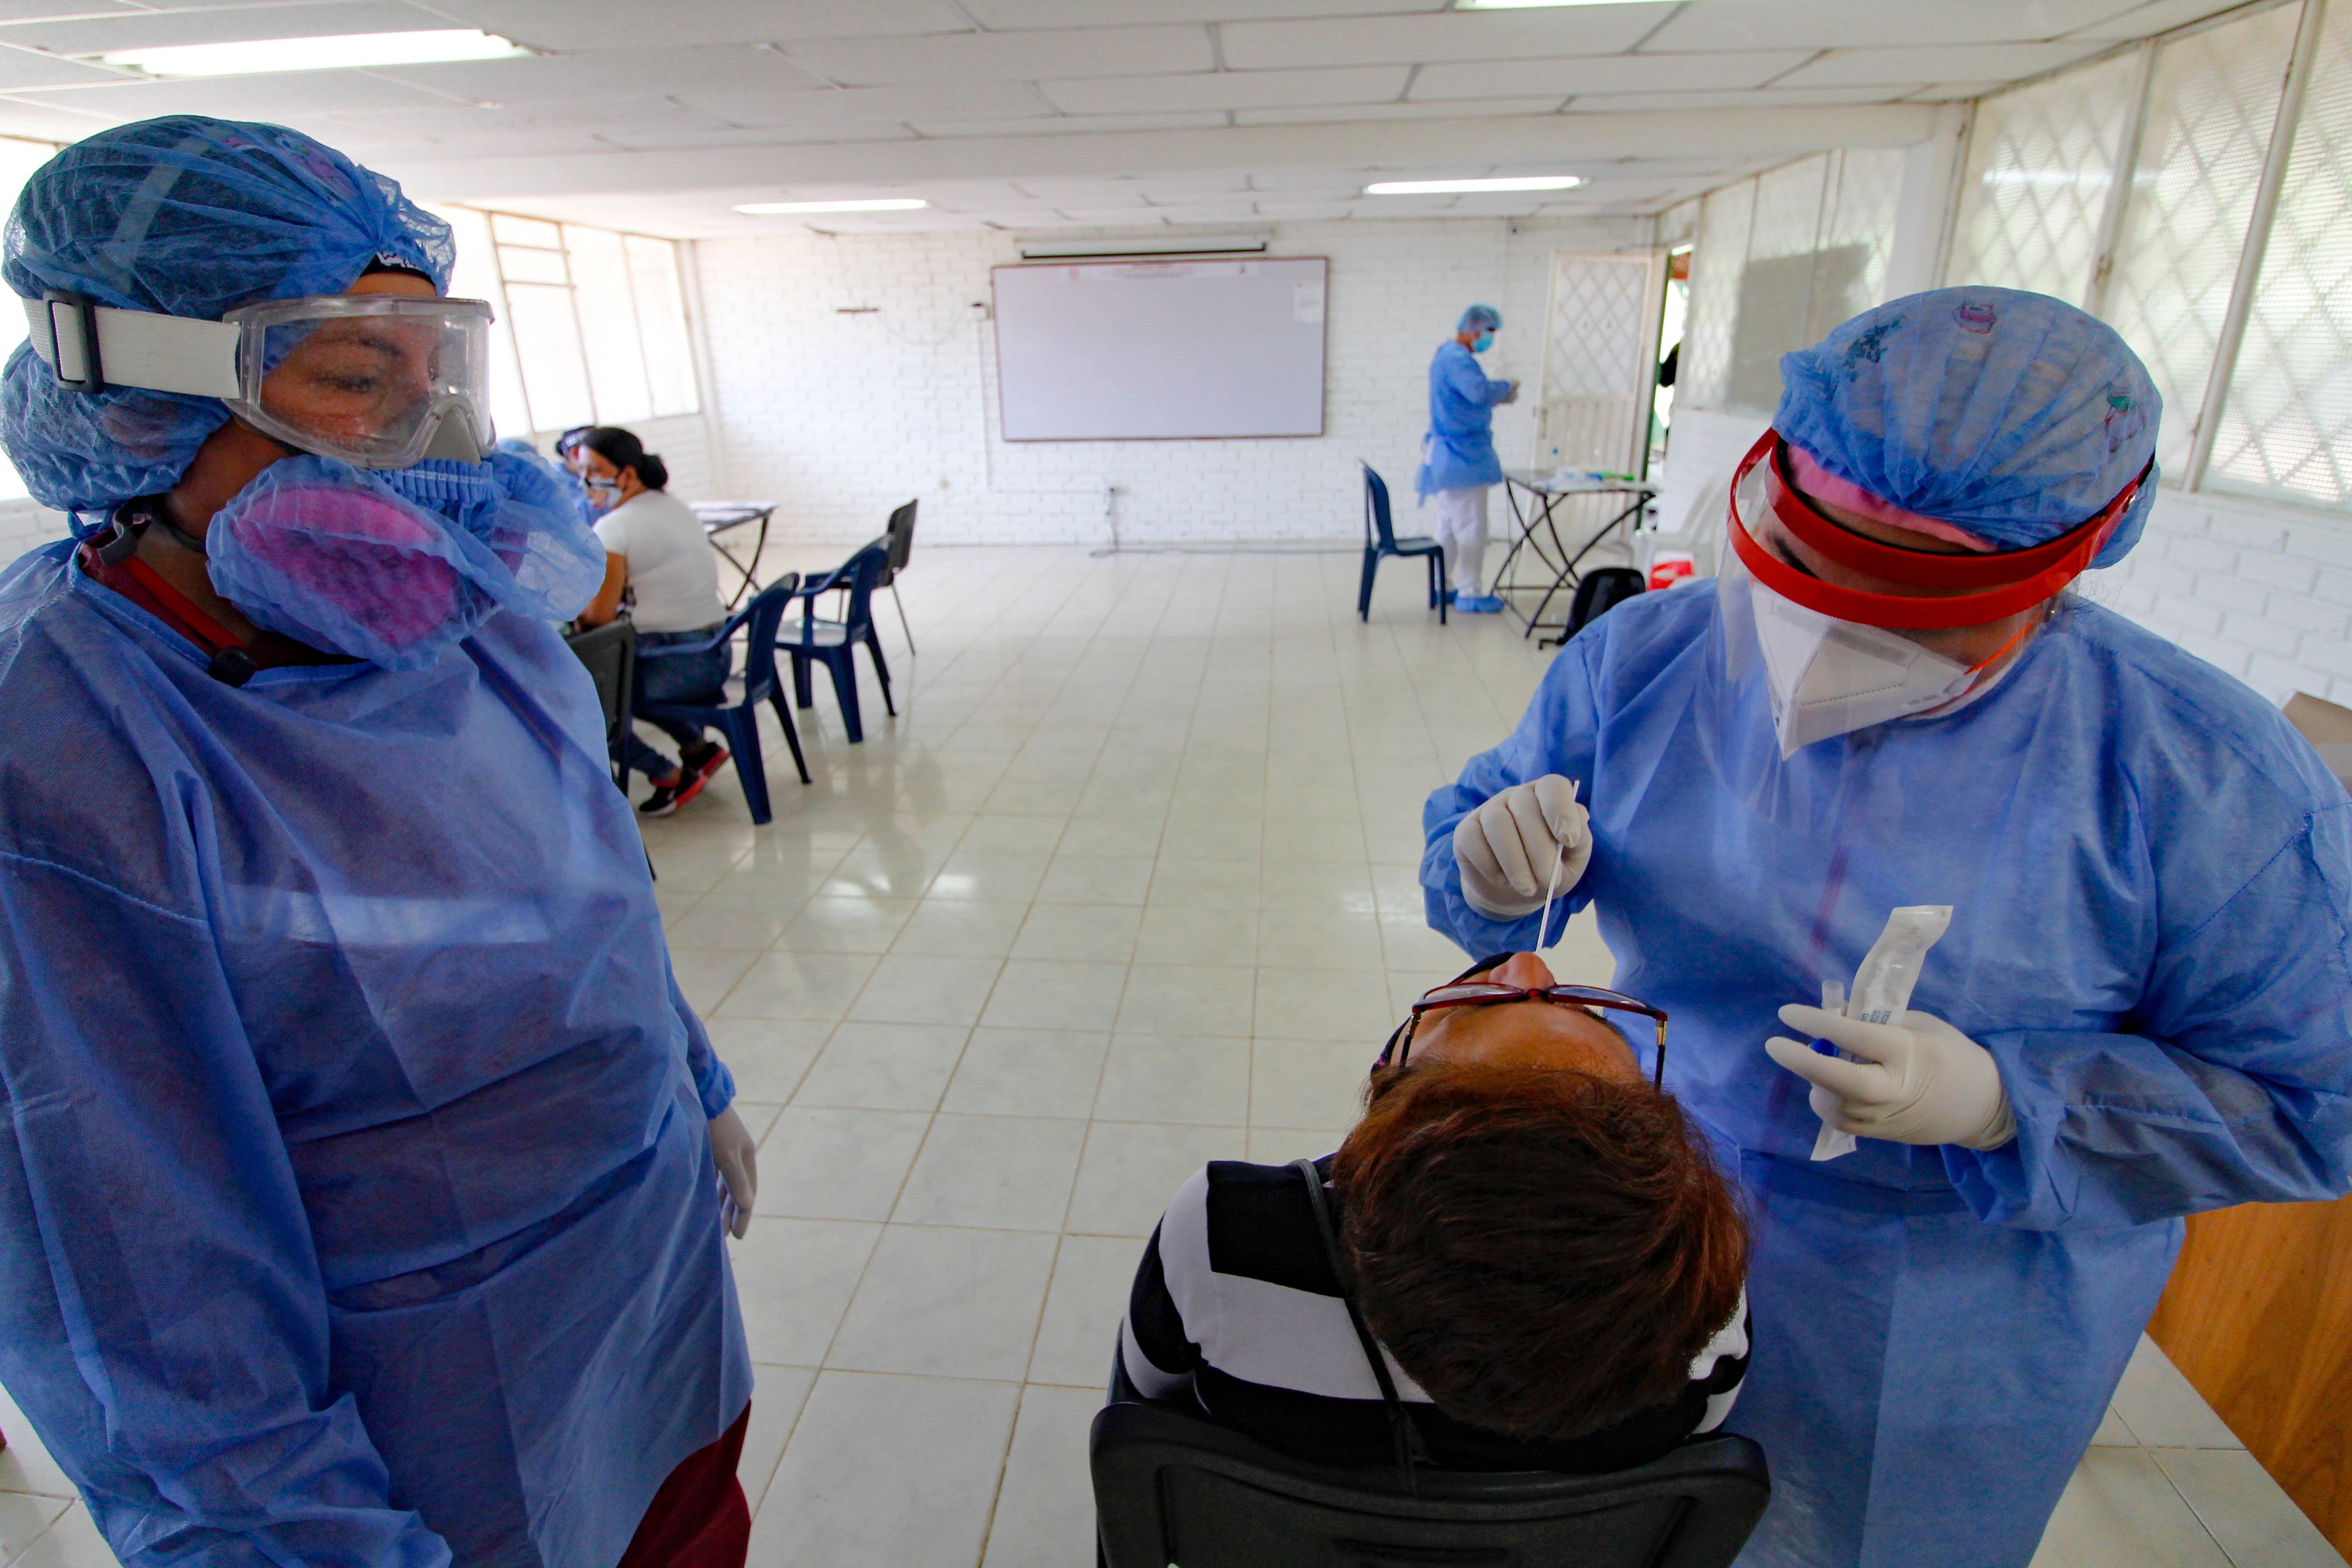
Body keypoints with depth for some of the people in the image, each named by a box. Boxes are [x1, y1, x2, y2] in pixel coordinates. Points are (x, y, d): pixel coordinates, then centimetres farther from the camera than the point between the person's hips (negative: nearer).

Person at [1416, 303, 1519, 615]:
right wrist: (1506, 388, -13)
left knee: (1449, 527, 15)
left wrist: (1500, 396, 5)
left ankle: (1442, 588, 22)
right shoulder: (1456, 359, -17)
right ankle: (1471, 594, 1)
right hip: (1462, 457, -11)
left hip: (1452, 456, 11)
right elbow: (1480, 391, -32)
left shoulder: (1449, 355, 16)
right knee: (1471, 528, -5)